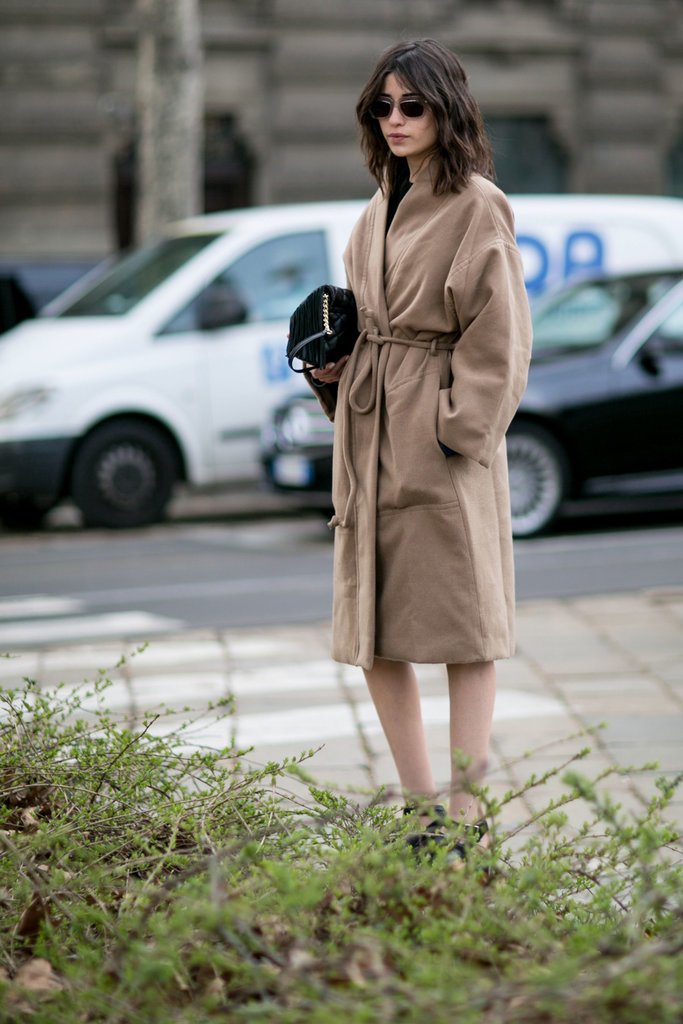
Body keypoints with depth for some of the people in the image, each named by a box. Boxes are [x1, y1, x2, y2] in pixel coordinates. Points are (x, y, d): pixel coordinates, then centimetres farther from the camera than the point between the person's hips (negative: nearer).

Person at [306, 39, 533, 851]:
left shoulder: (477, 210, -7)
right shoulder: (379, 211, 15)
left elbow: (499, 337, -10)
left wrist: (458, 426, -14)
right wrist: (331, 367, 6)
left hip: (443, 447, -8)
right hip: (371, 439, 8)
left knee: (461, 628, -2)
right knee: (373, 633, 8)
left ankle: (466, 811, 4)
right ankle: (420, 807, 17)